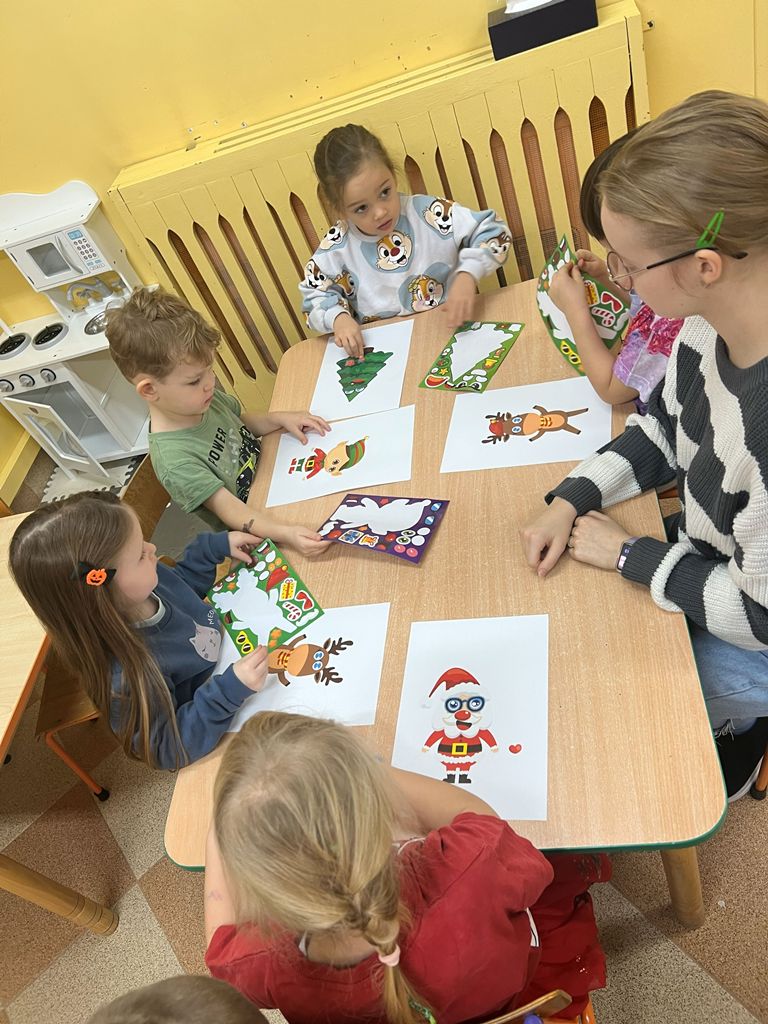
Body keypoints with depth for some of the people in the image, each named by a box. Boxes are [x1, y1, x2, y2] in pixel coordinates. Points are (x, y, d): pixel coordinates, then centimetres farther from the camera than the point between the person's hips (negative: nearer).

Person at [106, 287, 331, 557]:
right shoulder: (174, 460, -31)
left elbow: (241, 421, 11)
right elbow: (230, 509, -32)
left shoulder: (200, 397, -9)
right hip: (257, 535, -8)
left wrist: (280, 418, -7)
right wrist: (286, 533, -46)